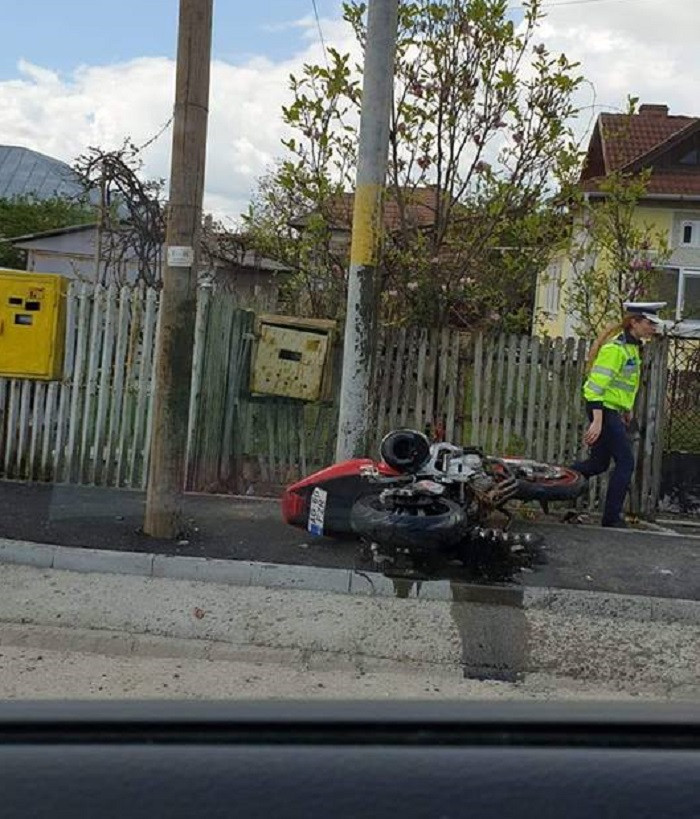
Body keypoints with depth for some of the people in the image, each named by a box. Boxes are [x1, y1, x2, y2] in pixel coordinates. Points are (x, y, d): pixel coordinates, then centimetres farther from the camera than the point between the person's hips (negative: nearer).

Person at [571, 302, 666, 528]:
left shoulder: (632, 346, 12)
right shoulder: (615, 348, -18)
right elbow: (597, 384, -22)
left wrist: (627, 409, 27)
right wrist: (597, 421, -27)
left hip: (613, 411, 10)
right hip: (603, 410, -10)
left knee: (598, 464, 13)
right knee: (626, 462, -7)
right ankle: (612, 518, 0)